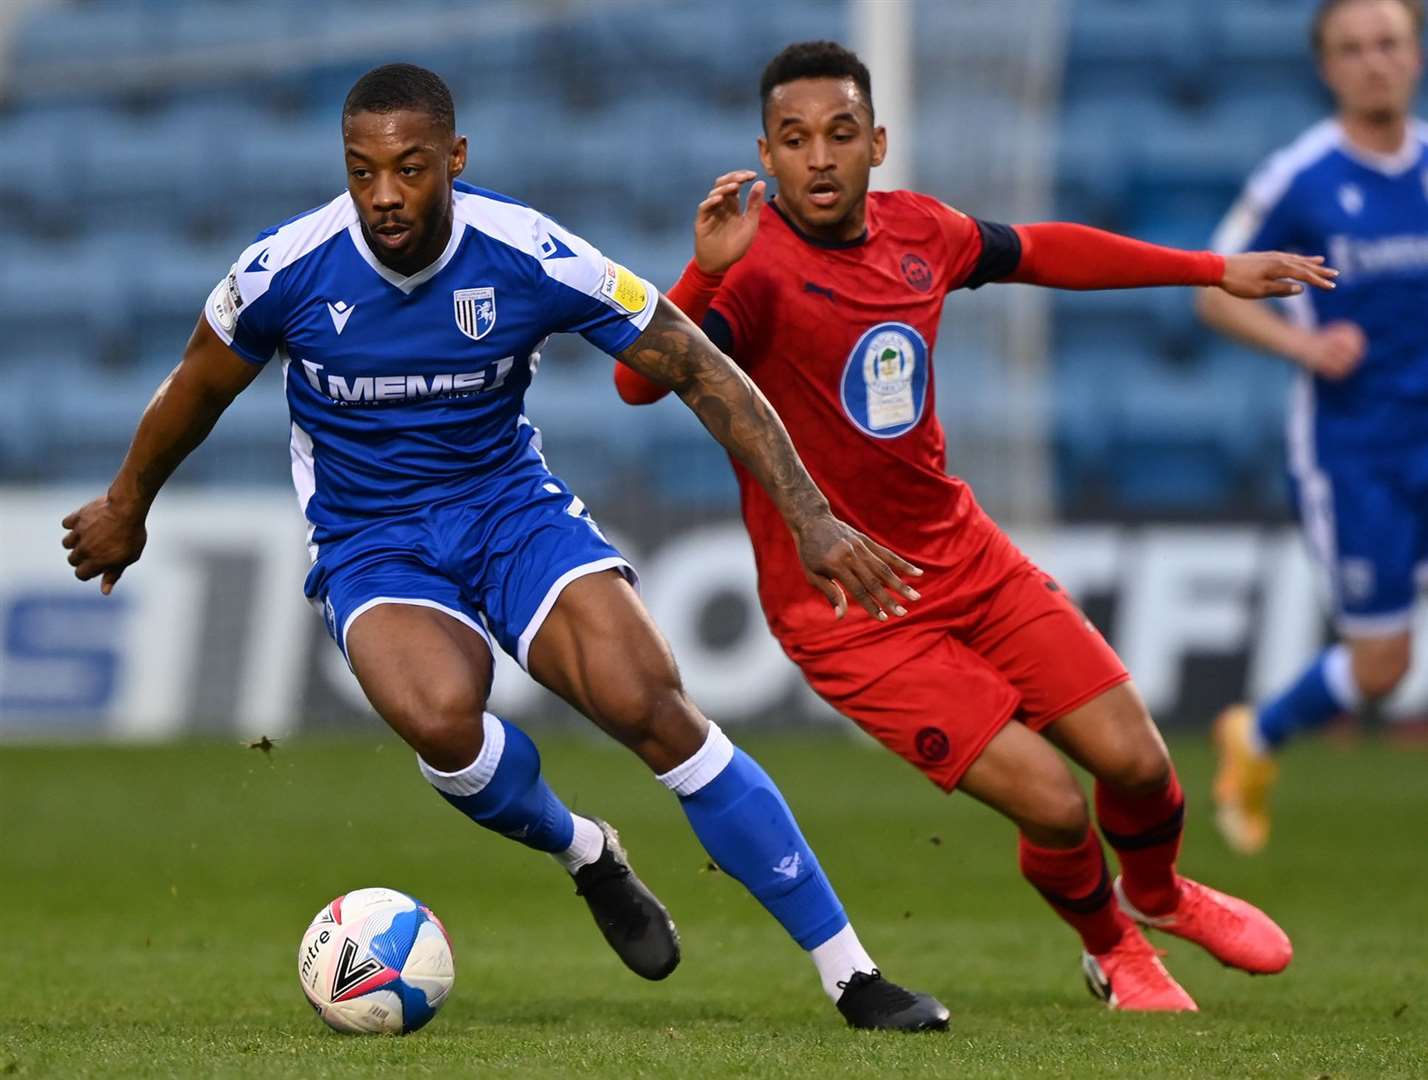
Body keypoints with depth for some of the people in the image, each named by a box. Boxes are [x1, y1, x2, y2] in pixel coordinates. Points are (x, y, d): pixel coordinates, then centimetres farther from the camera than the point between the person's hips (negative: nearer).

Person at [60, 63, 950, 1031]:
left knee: (649, 705, -22)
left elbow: (702, 372, -10)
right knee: (441, 717, -33)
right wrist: (127, 507, 20)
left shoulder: (532, 258, -18)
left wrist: (811, 519, -16)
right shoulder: (286, 270, -16)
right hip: (370, 542, 0)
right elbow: (198, 390, 6)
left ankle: (850, 972, -14)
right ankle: (584, 854, 2)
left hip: (511, 505, 0)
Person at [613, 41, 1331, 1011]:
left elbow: (1041, 252, 20)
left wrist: (1215, 270, 26)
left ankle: (1157, 896, 39)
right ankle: (1112, 952, 21)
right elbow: (640, 381, -36)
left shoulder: (918, 231, 0)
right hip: (845, 612, -6)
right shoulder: (755, 266, -21)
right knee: (1051, 803, -12)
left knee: (1135, 760, 3)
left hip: (964, 557, 6)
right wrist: (706, 272, -53)